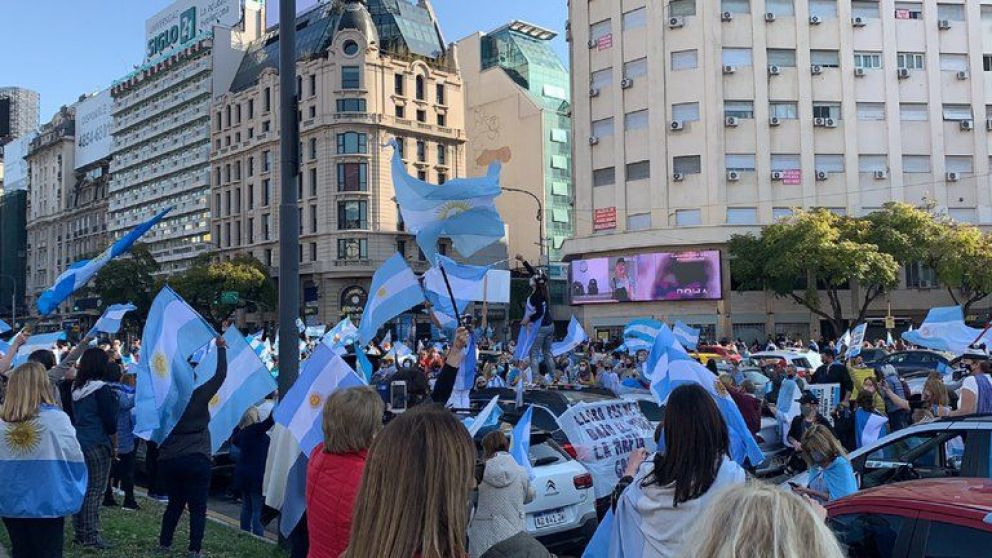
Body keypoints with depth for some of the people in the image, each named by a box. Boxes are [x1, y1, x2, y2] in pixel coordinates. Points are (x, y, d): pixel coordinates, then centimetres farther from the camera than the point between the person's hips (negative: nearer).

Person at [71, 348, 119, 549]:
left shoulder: (76, 388, 8)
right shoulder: (102, 389, -15)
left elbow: (75, 416, 17)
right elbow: (110, 421, -13)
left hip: (79, 442, 8)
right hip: (97, 445, -8)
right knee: (95, 491, -2)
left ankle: (79, 533, 21)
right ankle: (91, 536, 1)